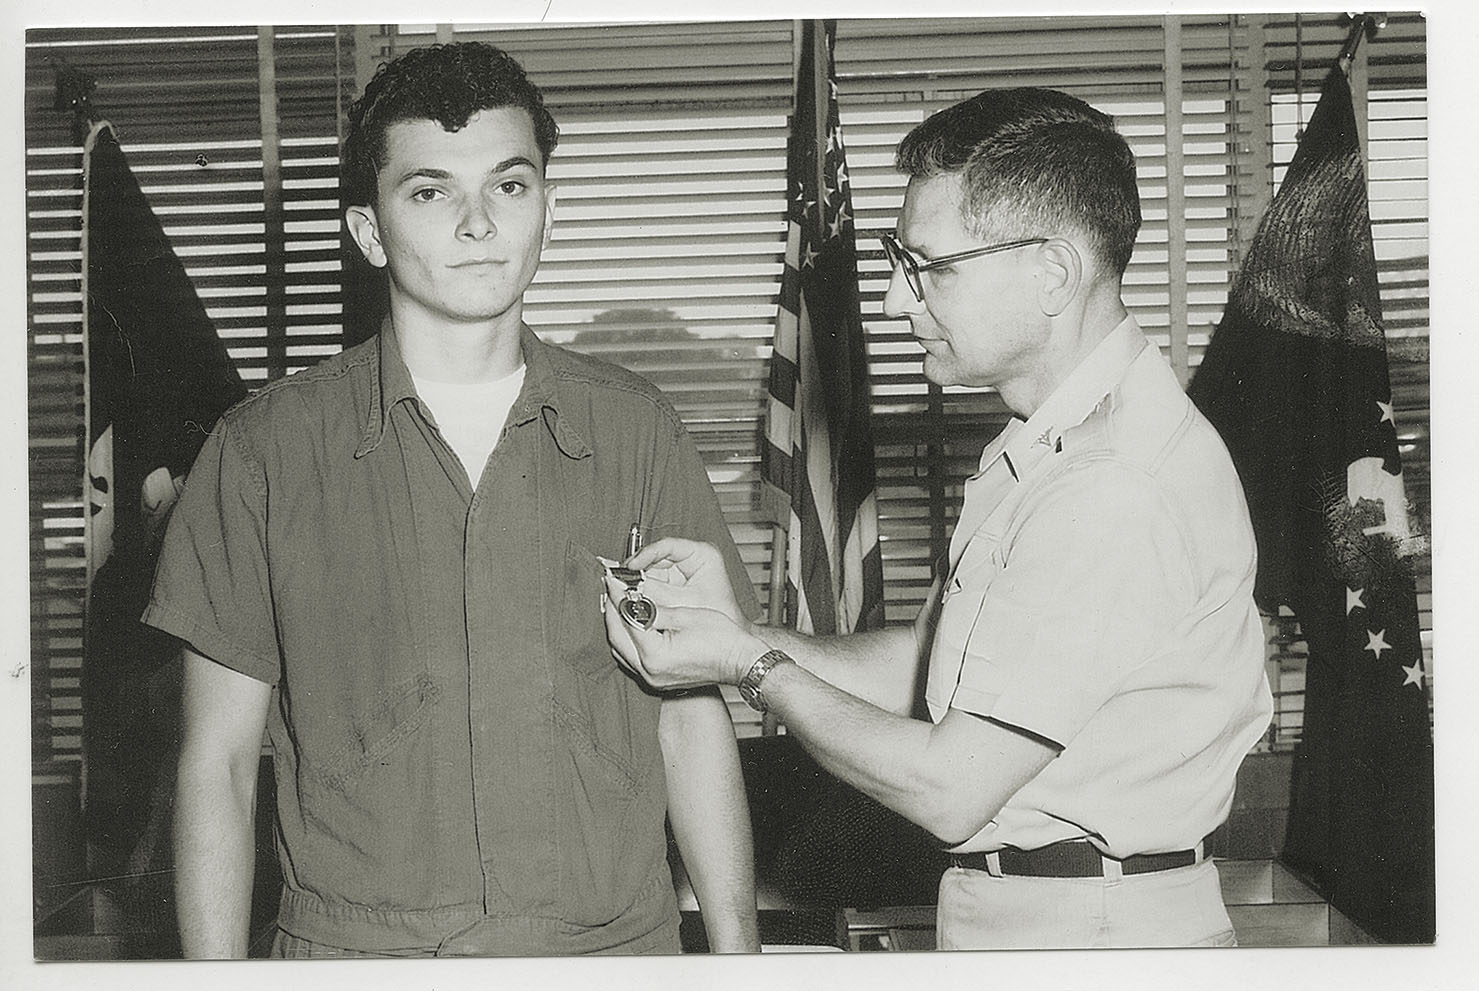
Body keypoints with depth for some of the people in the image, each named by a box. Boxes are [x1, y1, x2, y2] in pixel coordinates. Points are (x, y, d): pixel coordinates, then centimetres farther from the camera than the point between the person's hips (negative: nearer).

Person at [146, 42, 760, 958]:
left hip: (616, 940, 2)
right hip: (354, 948, -1)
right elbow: (219, 760, -1)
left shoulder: (635, 428, 1)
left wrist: (737, 953, 0)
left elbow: (691, 719, 4)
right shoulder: (266, 451, -4)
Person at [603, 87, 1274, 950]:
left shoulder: (1120, 489, -24)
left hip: (1097, 938, -9)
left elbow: (948, 791, -22)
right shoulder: (1047, 448, 9)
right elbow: (929, 663, 12)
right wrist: (747, 634, 0)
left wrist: (751, 668, -11)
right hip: (1005, 913, 9)